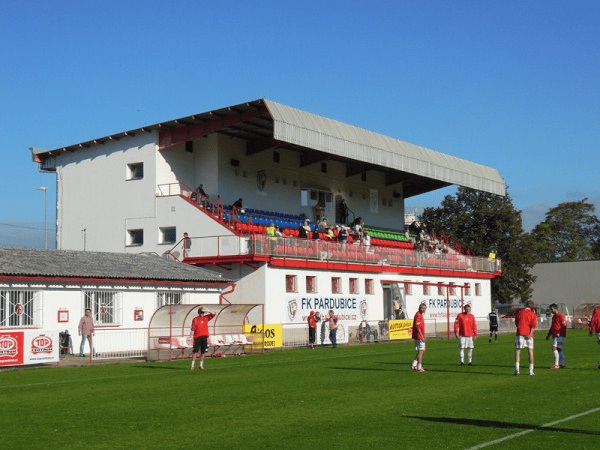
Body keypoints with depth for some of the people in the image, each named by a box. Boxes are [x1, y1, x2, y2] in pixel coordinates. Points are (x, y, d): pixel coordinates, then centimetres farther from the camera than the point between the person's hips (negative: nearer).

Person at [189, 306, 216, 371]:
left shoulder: (206, 318, 11)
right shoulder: (195, 319, 1)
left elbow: (213, 314, 7)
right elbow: (193, 329, -4)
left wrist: (206, 311, -2)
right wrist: (191, 335, -17)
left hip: (204, 337, 3)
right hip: (197, 337, -3)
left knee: (203, 352, 6)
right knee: (195, 352, -6)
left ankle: (201, 365, 14)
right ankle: (192, 365, -5)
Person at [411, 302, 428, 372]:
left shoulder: (421, 315, 17)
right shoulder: (418, 315, -15)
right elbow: (417, 326, -22)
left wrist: (423, 336, 25)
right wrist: (422, 336, -24)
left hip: (421, 336, 10)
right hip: (418, 337, -10)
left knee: (421, 351, 14)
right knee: (420, 351, -5)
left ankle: (414, 365, 17)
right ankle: (419, 368, -1)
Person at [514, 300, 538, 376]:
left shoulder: (520, 312, 5)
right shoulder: (532, 314, 0)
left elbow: (516, 322, 12)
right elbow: (534, 325, -10)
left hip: (520, 333, 0)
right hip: (529, 334, 0)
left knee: (517, 350, 3)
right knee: (530, 352, 7)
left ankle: (517, 369, -8)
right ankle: (531, 371, 7)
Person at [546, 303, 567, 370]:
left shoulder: (561, 315, -8)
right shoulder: (554, 316, 20)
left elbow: (564, 325, -15)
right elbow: (552, 326, 28)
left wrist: (559, 333, -23)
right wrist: (549, 334, 25)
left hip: (559, 335, -10)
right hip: (555, 335, 10)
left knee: (554, 348, -18)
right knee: (559, 349, 12)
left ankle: (556, 364, -18)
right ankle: (562, 364, 18)